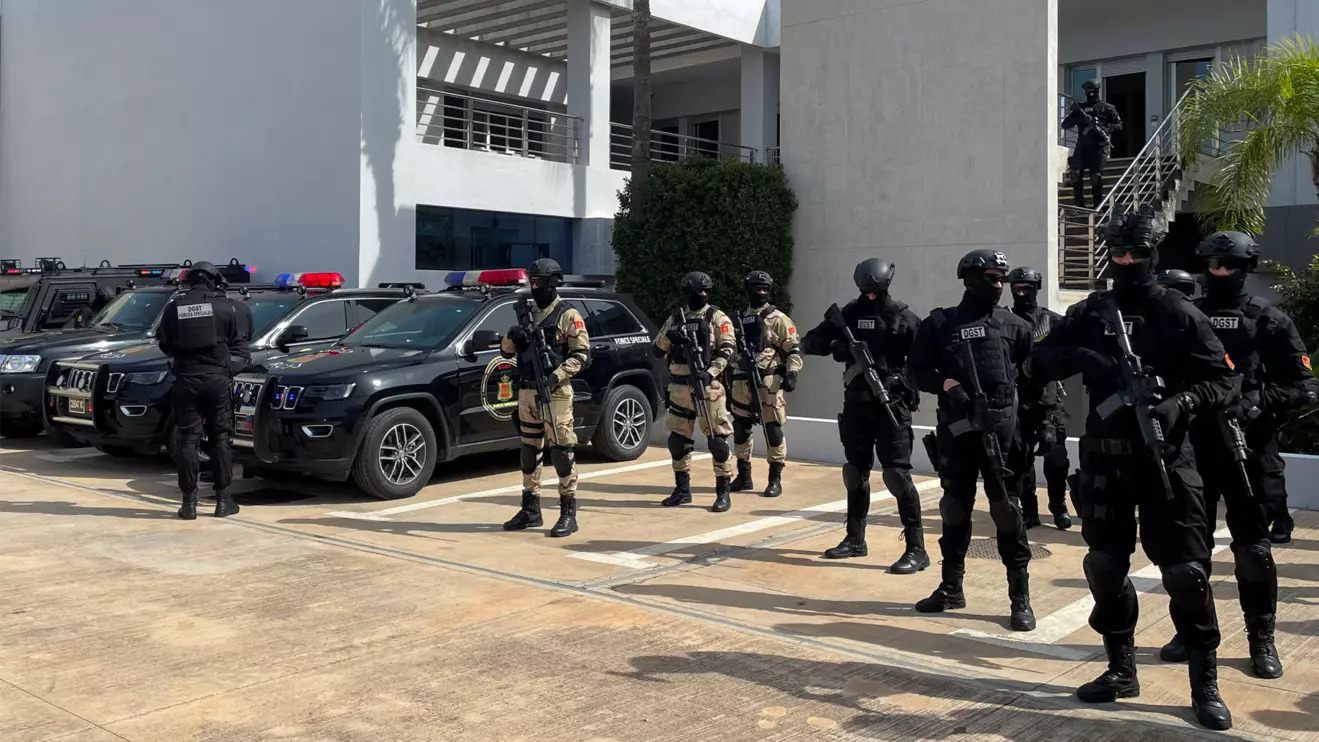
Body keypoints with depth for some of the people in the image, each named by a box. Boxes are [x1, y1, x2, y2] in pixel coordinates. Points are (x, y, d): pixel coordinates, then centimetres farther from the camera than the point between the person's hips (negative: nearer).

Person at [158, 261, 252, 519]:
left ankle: (189, 502, 4)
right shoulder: (225, 306, -1)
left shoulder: (174, 307, 3)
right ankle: (223, 499, 9)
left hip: (186, 379, 1)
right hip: (217, 377, -1)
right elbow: (240, 338, 4)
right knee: (220, 438, 7)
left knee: (188, 440, 4)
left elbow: (164, 345, 8)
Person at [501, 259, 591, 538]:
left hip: (555, 394, -7)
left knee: (561, 451, -6)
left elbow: (582, 355, -9)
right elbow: (506, 351, 17)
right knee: (530, 451, 11)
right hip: (526, 392, 7)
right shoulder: (528, 315, 16)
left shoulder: (568, 316, -3)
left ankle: (568, 513, -2)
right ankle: (531, 509, 20)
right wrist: (511, 337, -6)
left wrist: (556, 376, -21)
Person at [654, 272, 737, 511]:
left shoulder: (717, 318, 0)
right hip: (679, 388, 5)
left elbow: (728, 349, -10)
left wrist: (710, 372, -23)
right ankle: (682, 489, 22)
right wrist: (668, 336, -8)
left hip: (707, 387, -5)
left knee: (717, 439, -6)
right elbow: (657, 351, 12)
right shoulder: (675, 318, 12)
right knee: (677, 440, 9)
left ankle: (723, 492, 2)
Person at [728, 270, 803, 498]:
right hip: (741, 382, 6)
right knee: (740, 429, 9)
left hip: (767, 381, -5)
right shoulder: (738, 319, 15)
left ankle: (775, 479, 2)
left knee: (772, 429, -4)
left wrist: (792, 373, -17)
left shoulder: (777, 319, -1)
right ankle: (743, 477, 20)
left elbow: (794, 349, -4)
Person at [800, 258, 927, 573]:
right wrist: (833, 345, -19)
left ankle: (916, 549, -4)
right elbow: (809, 343, 1)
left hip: (891, 405, -5)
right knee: (855, 473, 12)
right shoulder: (849, 314, 6)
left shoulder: (902, 317, -4)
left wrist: (905, 383, -22)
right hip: (856, 404, 5)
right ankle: (855, 539, 26)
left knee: (897, 474, -9)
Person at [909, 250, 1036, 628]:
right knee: (955, 506, 10)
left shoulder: (1013, 325, 7)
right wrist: (946, 384, -13)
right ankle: (951, 587, 23)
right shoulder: (940, 323, 5)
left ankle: (1020, 597, 3)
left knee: (1006, 508, -3)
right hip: (955, 425, 1)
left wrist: (1012, 385, -5)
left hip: (1001, 425, -1)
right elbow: (919, 371, 4)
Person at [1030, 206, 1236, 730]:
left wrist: (1181, 401, -23)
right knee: (1105, 566, 9)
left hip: (1165, 458, -3)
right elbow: (1039, 364, 3)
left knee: (1185, 571, -4)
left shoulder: (1179, 314, -1)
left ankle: (1205, 684, 10)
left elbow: (1223, 383, -3)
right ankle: (1121, 670, 24)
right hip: (1105, 458, 3)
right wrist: (1082, 357, -16)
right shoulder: (1089, 313, 7)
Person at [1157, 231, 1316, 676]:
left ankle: (1261, 640, 17)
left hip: (1249, 450, -2)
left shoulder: (1269, 321, 1)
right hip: (1193, 447, 2)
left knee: (1252, 548, 4)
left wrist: (1258, 402, -15)